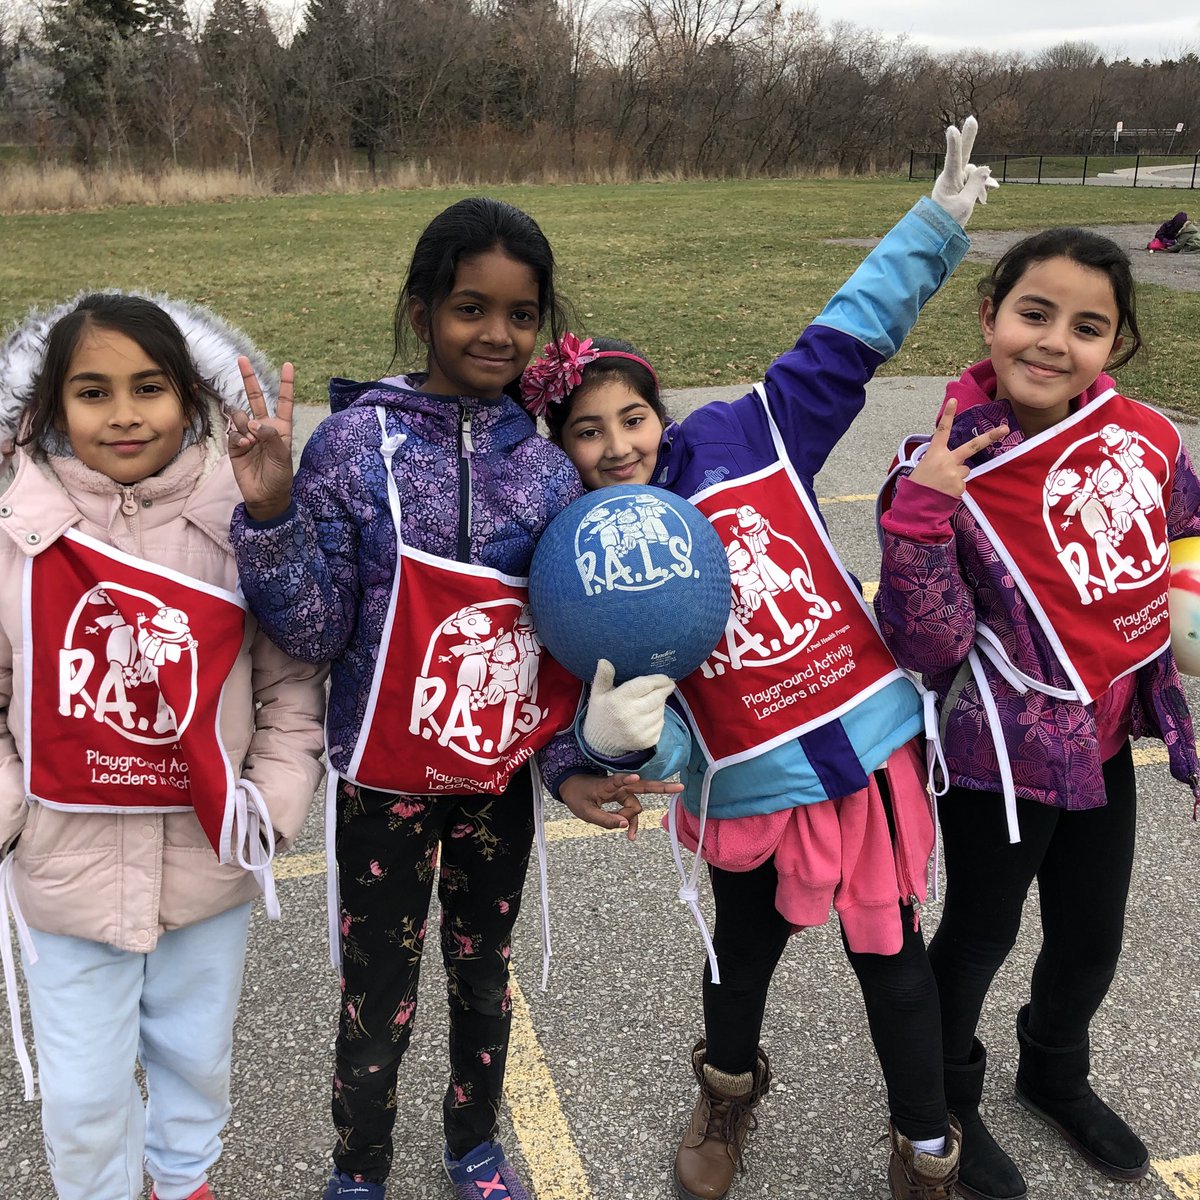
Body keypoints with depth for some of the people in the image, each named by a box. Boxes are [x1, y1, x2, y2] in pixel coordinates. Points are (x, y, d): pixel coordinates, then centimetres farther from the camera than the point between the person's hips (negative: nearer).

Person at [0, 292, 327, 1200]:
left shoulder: (241, 528, -11)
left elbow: (294, 683, -2)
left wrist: (275, 800, -8)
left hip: (209, 864, 1)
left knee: (197, 1060, 24)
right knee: (83, 1093, 16)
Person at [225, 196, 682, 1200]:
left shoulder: (547, 465, -4)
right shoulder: (358, 441, -13)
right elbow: (315, 631, -13)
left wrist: (570, 764, -3)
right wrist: (273, 513, -26)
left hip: (502, 779, 3)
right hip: (388, 782, -2)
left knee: (485, 978, 21)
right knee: (378, 1005, 11)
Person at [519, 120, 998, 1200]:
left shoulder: (740, 441, -7)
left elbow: (846, 343, -2)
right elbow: (637, 715, -10)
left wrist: (938, 222, -4)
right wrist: (617, 735, -33)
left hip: (874, 743, 0)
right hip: (751, 788, 0)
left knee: (890, 952, 15)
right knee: (746, 950, 23)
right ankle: (730, 1089, 59)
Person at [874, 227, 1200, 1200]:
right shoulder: (953, 468, -23)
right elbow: (928, 648, -26)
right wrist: (919, 511, -36)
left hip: (1105, 734, 6)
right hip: (1005, 748, -5)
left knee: (1092, 935, 24)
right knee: (982, 932, 16)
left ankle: (1056, 1074, 55)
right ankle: (944, 1100, 45)